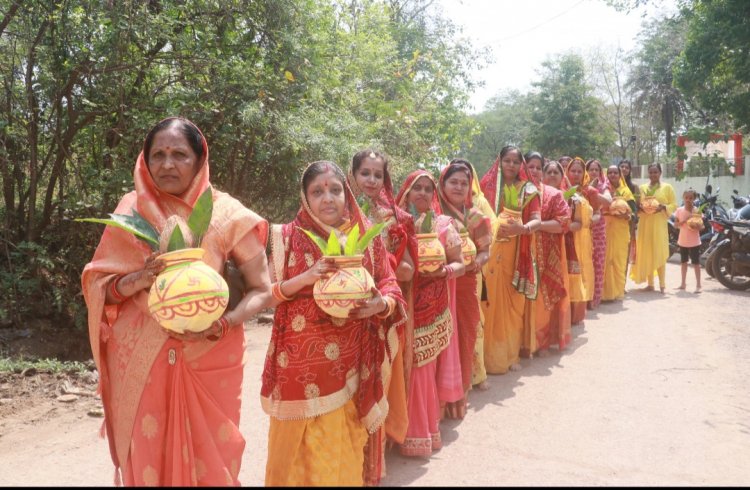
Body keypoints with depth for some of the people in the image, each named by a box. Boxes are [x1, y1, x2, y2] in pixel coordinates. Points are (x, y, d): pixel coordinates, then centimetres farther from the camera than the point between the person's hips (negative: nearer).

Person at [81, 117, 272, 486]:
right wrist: (136, 281, -19)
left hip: (209, 359, -1)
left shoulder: (227, 214, -6)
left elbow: (261, 289, -3)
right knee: (146, 458, 11)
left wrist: (220, 325, -20)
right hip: (140, 361, 2)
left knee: (209, 458, 9)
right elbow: (97, 286, 2)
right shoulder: (132, 208, 0)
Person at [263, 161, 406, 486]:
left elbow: (390, 287, 4)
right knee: (301, 448, 11)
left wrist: (380, 305, -17)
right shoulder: (288, 236, -2)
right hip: (301, 363, -1)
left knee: (344, 447, 13)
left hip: (350, 362, 1)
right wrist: (305, 278, -20)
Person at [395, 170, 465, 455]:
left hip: (434, 308, 0)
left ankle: (423, 430, 20)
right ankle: (413, 431, 20)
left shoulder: (444, 224, 2)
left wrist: (443, 271, -15)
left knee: (425, 368, 5)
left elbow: (459, 264, 4)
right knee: (407, 366, 4)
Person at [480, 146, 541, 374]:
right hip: (489, 252, -1)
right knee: (491, 302, -1)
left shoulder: (528, 189, 6)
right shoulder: (487, 185, 5)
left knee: (513, 304, 5)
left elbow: (537, 220, -4)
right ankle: (490, 356, 8)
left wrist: (522, 228, -24)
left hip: (515, 254, 1)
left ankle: (510, 354, 18)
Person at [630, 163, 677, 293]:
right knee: (646, 253, 2)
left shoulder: (667, 187, 6)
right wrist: (639, 207, -9)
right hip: (645, 224, 3)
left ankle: (662, 284, -2)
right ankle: (650, 283, 8)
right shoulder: (642, 187, 15)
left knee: (660, 253, -6)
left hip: (659, 224, -3)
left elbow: (674, 204, 3)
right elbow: (636, 203, 14)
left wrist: (663, 207, -16)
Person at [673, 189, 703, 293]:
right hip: (683, 240, 3)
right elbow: (676, 224, 1)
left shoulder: (697, 211, -7)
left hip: (694, 241, -3)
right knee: (683, 262, 14)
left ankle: (698, 285, 3)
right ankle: (683, 283, 25)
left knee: (696, 262, -1)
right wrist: (684, 221, -16)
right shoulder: (680, 210, 0)